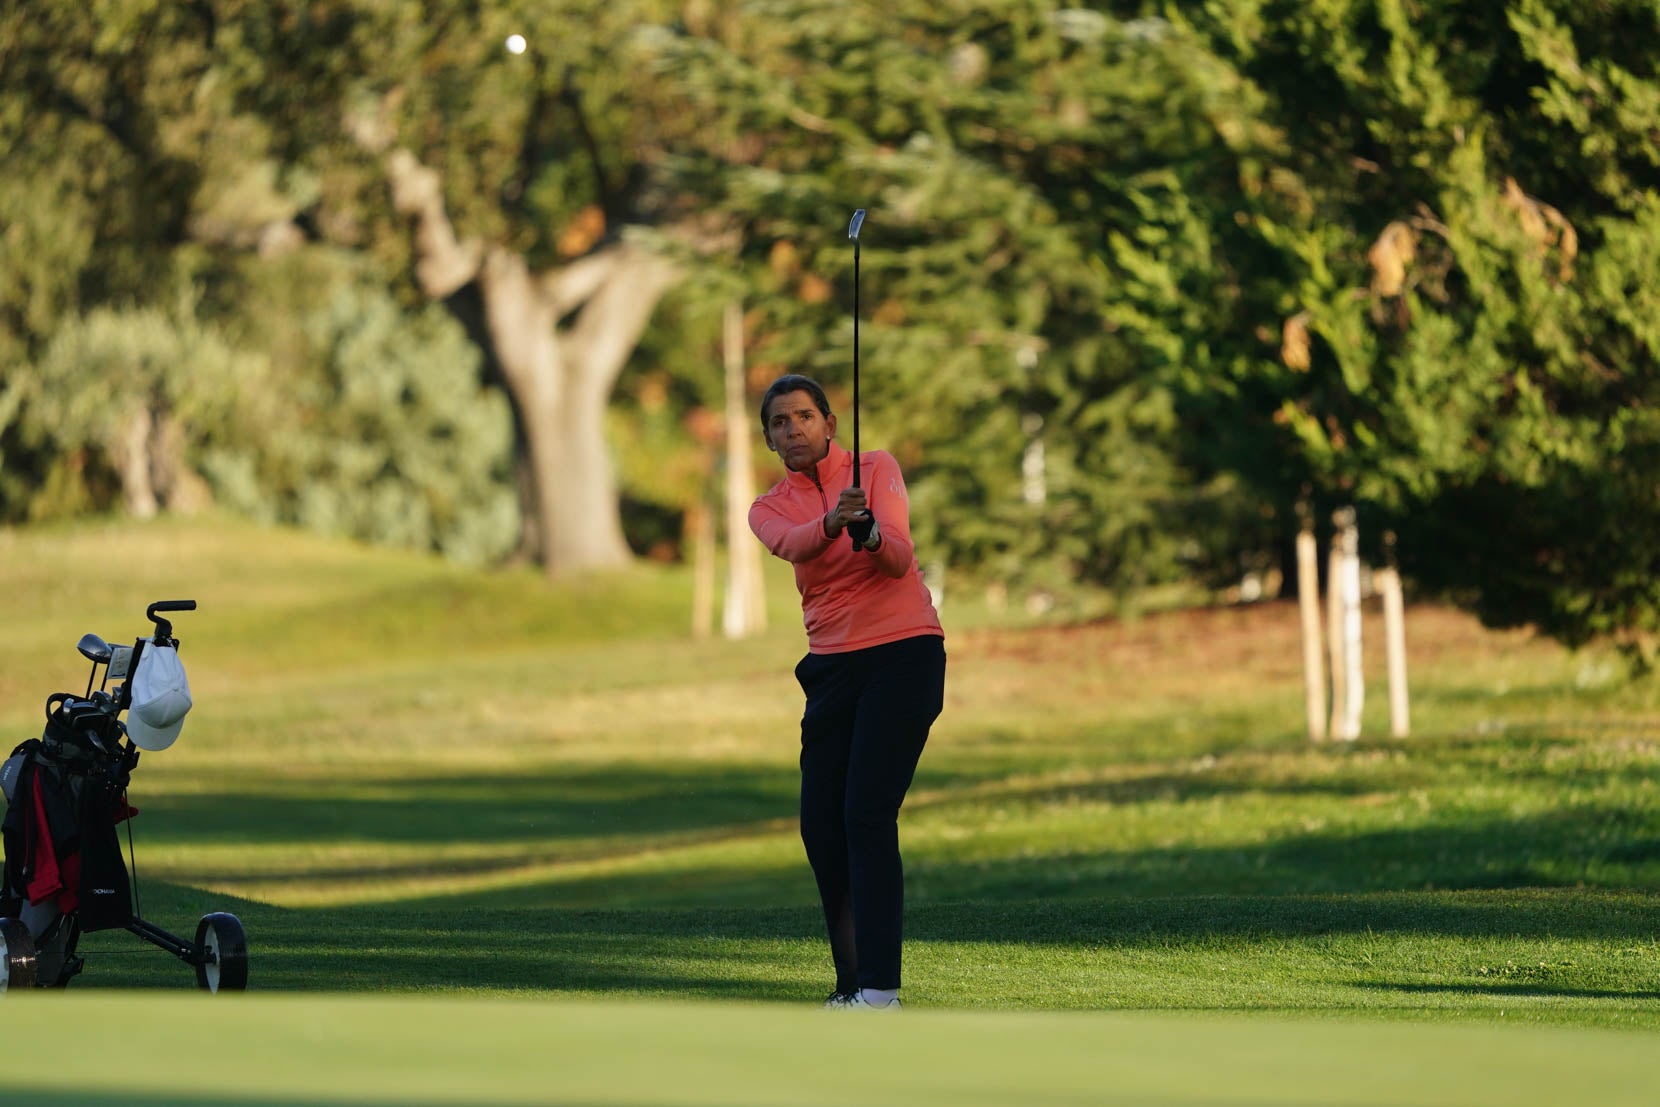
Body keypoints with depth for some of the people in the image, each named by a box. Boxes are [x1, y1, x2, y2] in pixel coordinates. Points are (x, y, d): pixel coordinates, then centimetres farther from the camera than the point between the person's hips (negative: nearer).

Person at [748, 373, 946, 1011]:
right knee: (821, 821, 0)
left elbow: (900, 557, -13)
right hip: (833, 665, 5)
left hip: (904, 650, -5)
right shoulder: (768, 508, 9)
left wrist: (871, 534, -36)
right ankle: (853, 983, 11)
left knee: (868, 813, -15)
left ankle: (880, 987, -19)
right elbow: (792, 546, -16)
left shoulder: (877, 469, 2)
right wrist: (831, 525, -38)